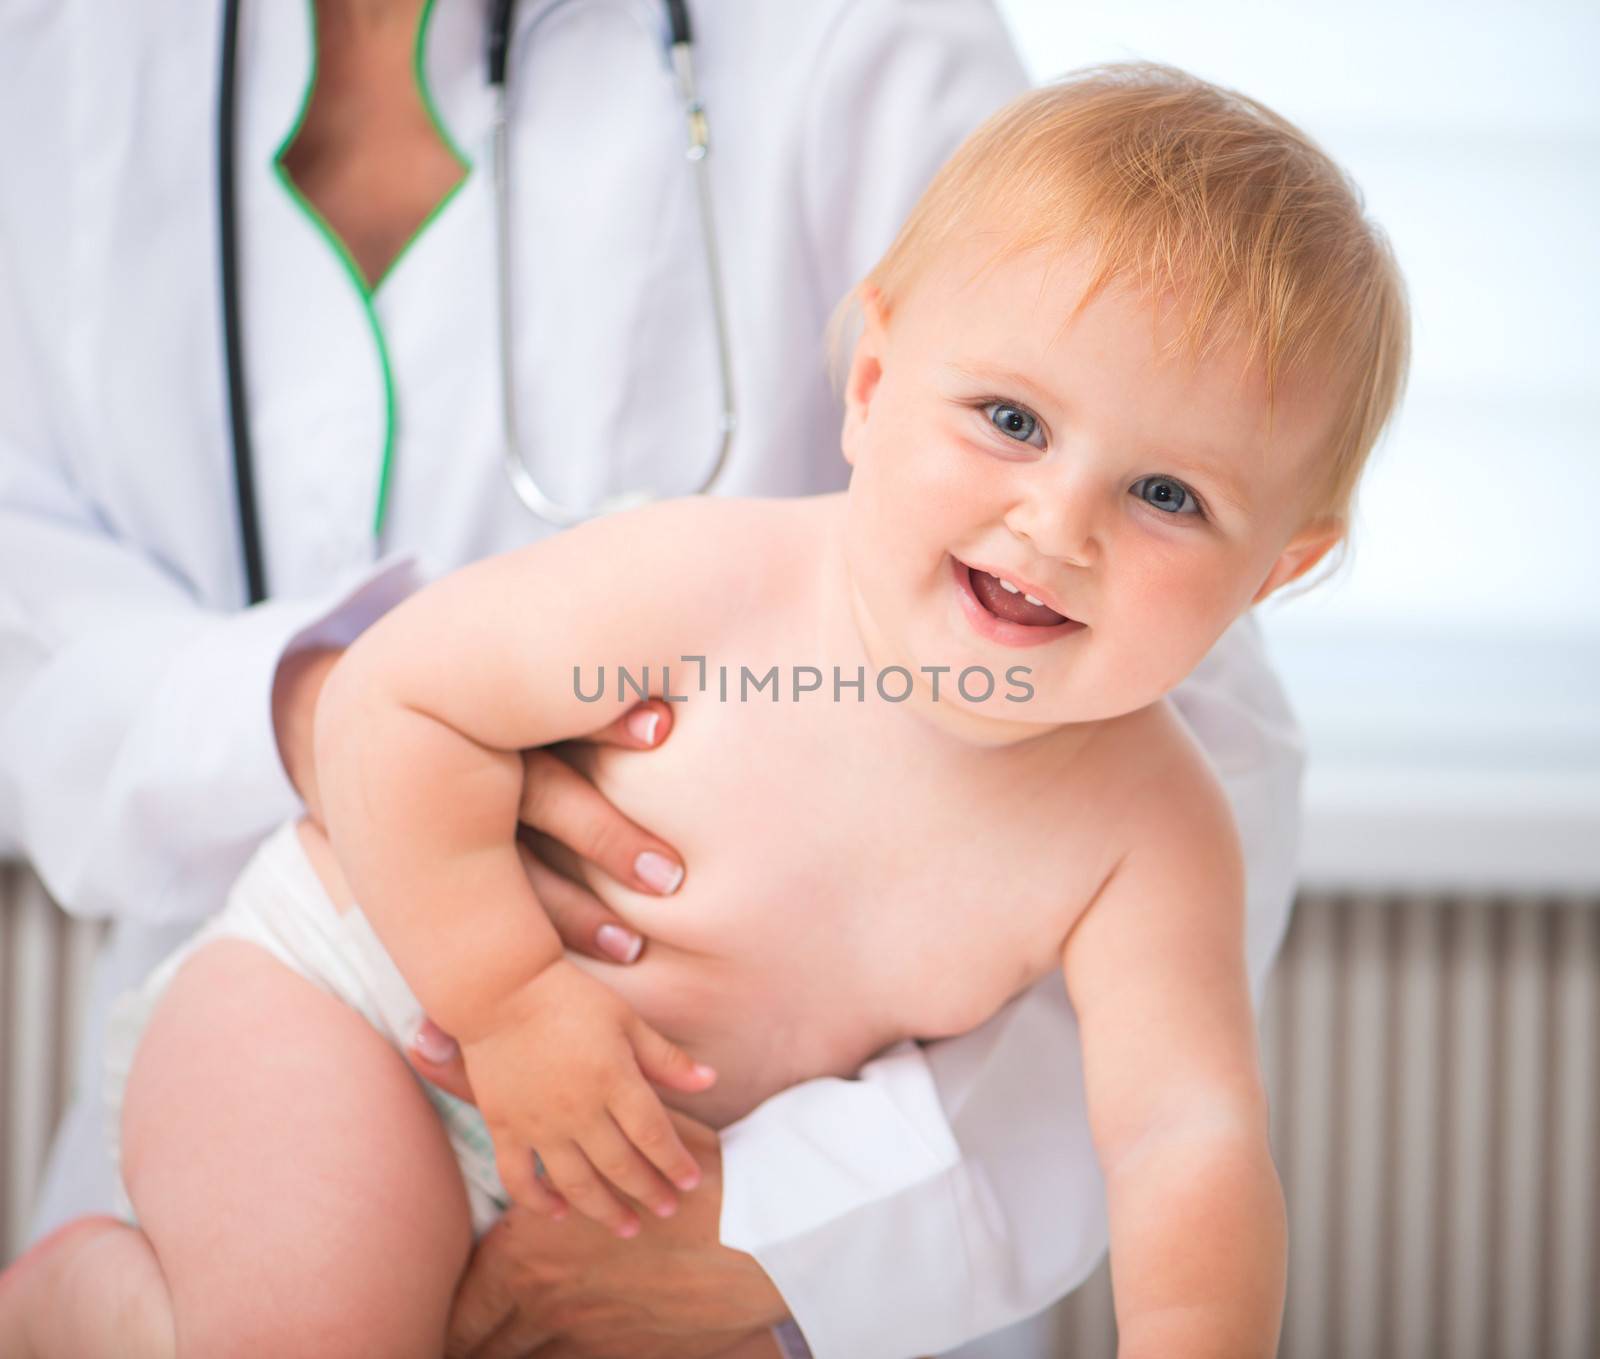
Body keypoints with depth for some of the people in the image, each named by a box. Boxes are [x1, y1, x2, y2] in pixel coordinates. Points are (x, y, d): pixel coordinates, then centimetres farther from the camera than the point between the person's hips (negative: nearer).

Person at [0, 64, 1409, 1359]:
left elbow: (1189, 1133, -22)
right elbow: (396, 701, -19)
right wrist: (511, 995, -24)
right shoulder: (701, 586, -28)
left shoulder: (1153, 835, -18)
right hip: (360, 991, -5)